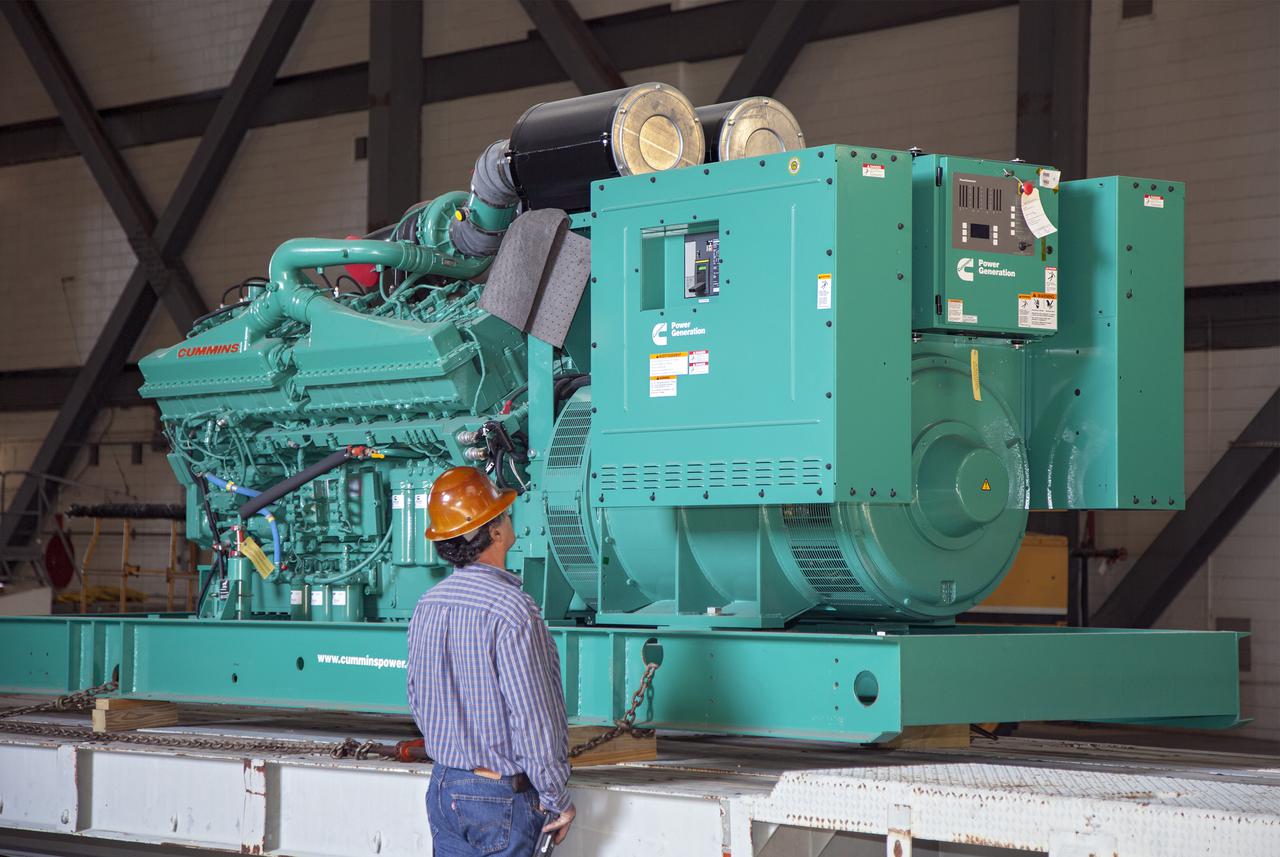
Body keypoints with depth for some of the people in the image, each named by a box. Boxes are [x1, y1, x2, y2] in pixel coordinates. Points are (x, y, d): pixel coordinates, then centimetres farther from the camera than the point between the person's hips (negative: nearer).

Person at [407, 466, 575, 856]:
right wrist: (557, 800, -10)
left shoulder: (427, 606, 3)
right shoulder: (512, 610, -21)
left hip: (443, 790, 7)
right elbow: (533, 718, -20)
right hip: (504, 796, -7)